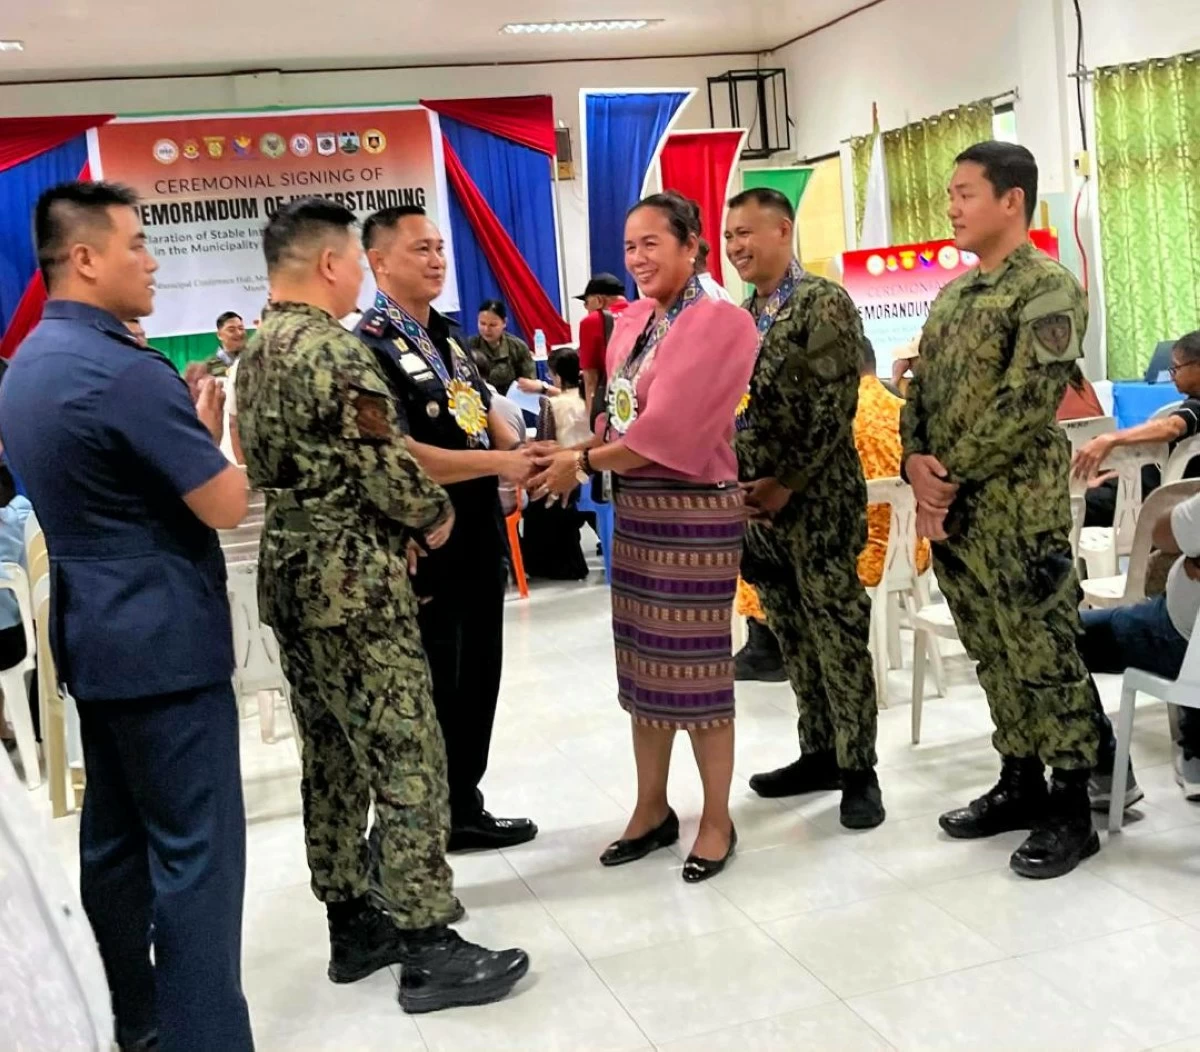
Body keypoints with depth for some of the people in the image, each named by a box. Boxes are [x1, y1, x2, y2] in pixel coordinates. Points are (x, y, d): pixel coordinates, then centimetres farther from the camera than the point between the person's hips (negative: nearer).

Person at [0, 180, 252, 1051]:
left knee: (116, 838, 15)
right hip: (163, 640, -10)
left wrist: (191, 430, 10)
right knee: (195, 850, -4)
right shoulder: (126, 371, -19)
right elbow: (228, 506, -17)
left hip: (95, 635, 10)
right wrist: (210, 433, 1)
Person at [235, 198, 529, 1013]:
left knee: (331, 759, 14)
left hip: (291, 572, 10)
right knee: (407, 759, -3)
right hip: (353, 580, -9)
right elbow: (386, 463, -19)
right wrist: (435, 516, 1)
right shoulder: (332, 350, -17)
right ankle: (428, 947, 2)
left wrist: (394, 524, 9)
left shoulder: (254, 356, 12)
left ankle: (354, 924, 24)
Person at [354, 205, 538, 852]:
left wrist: (528, 457, -8)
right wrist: (501, 463, -21)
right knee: (427, 699, 2)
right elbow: (401, 458, -24)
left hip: (480, 543, 9)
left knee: (477, 685, 17)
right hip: (423, 555, -9)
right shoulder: (370, 349, -16)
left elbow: (487, 415, 14)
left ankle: (464, 810, 32)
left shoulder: (449, 337, 12)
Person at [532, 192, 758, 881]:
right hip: (633, 509, 8)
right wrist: (577, 454, -6)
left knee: (695, 665, 1)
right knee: (643, 662, 14)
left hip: (695, 512, -8)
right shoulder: (632, 322, 10)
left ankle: (717, 819, 17)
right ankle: (653, 809, 28)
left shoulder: (721, 324, -14)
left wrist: (583, 461, -12)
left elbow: (668, 429, -20)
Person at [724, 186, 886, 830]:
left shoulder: (825, 304, -8)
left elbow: (834, 408, -15)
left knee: (837, 630, -1)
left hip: (817, 500, -7)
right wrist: (739, 483, 2)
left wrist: (785, 483, -16)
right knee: (791, 633, 13)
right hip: (755, 499, 7)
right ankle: (818, 752, 25)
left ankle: (858, 769, 9)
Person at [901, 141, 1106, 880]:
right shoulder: (952, 295, 16)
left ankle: (1072, 808, 11)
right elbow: (920, 392, 14)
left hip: (1018, 508, -8)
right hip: (951, 508, 8)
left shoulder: (1049, 289, -9)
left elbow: (1024, 404, -17)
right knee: (994, 654, 15)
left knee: (1044, 655, 0)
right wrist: (917, 462, -4)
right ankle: (1021, 782, 27)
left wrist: (953, 476, -15)